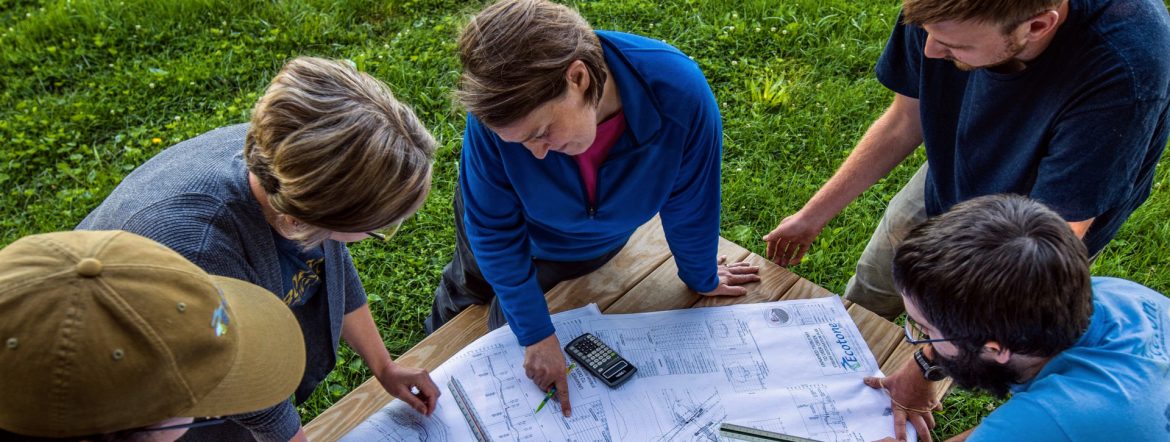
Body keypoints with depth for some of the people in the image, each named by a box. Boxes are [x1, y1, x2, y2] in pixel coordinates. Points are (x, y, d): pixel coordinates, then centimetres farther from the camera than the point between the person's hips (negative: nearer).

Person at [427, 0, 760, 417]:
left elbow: (690, 206, -22)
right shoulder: (499, 108, -43)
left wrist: (701, 278, -3)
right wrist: (535, 334, -23)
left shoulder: (680, 94, -43)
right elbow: (493, 230, -27)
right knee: (470, 288, 31)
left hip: (596, 242, 0)